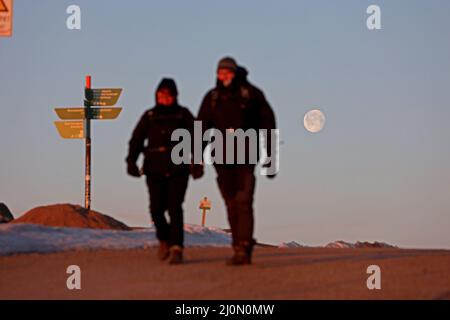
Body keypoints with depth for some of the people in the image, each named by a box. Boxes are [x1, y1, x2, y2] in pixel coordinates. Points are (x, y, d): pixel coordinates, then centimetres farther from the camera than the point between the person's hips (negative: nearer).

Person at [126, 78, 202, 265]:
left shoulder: (183, 114, 8)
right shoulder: (149, 116, 12)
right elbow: (136, 140, 6)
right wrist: (131, 162, -8)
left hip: (177, 170, -2)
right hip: (154, 170, 2)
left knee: (174, 207, -13)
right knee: (157, 209, -4)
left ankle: (176, 249, -15)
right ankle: (164, 240, 24)